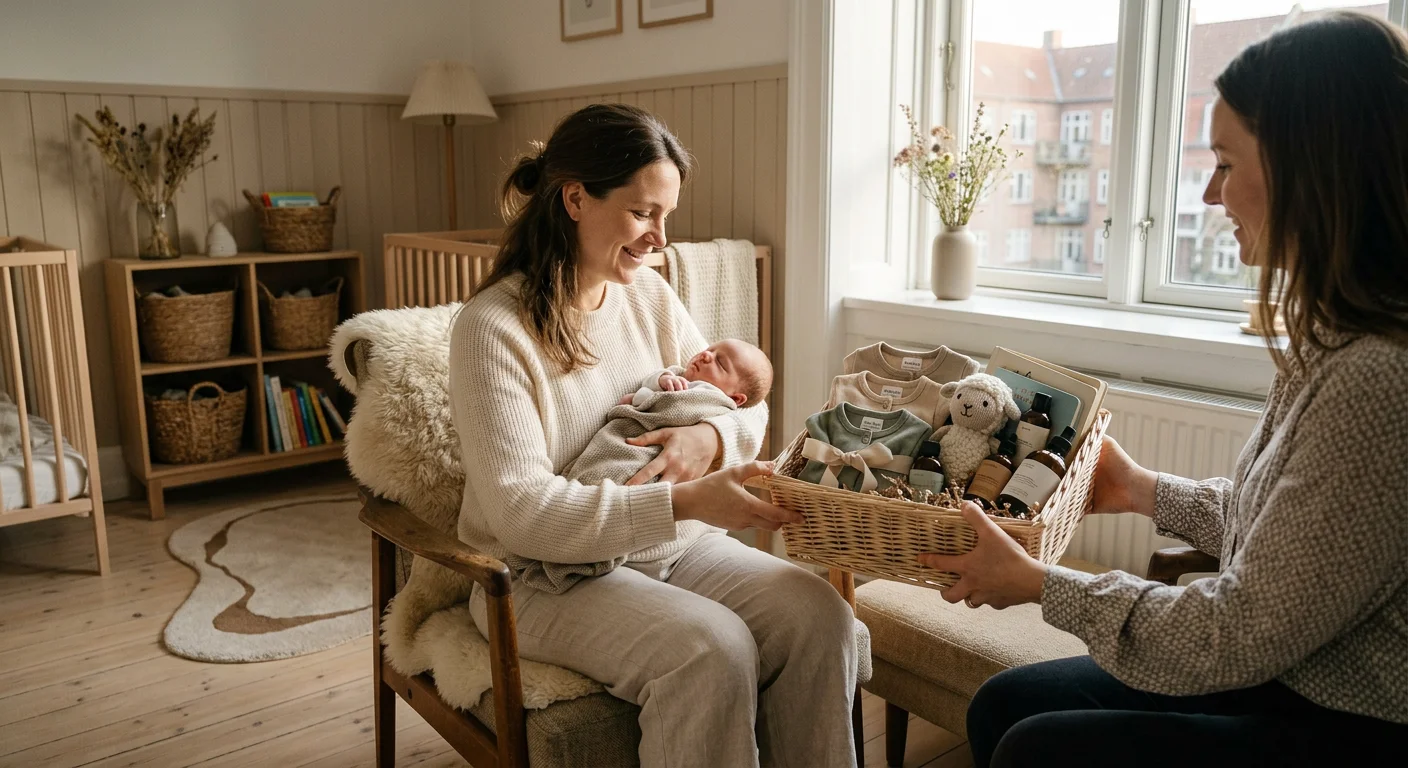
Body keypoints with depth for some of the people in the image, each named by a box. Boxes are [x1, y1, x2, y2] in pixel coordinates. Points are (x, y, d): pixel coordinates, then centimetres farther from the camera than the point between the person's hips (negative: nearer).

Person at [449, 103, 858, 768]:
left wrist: (709, 437, -13)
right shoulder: (493, 327, -15)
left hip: (673, 544, 6)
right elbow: (521, 511, -22)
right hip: (549, 579, -5)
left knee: (820, 616, -17)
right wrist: (683, 501, -31)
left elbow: (746, 405, 11)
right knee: (713, 648, -30)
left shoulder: (650, 295, 4)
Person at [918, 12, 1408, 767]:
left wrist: (1037, 583, -13)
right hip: (1290, 675, 8)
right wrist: (1146, 491, 21)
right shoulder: (1334, 339, 1)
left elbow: (1240, 634, -23)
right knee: (1004, 704, 6)